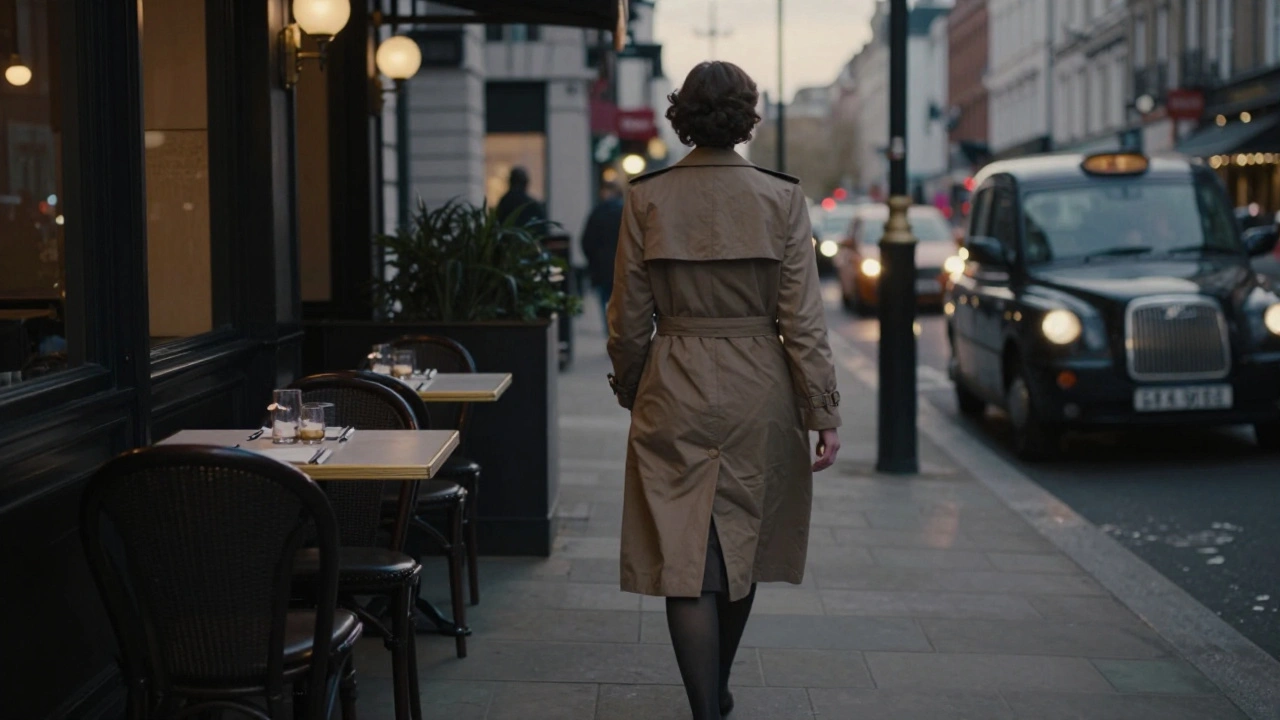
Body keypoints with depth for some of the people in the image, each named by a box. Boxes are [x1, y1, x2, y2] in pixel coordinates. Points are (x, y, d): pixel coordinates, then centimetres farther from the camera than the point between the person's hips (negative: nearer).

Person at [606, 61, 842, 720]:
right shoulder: (781, 197, -6)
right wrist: (823, 414, -3)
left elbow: (629, 317, 1)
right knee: (742, 544, 19)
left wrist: (629, 389, 16)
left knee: (684, 558, 0)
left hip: (673, 393, -1)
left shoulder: (646, 198, -4)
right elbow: (802, 318, -7)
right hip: (758, 394, 1)